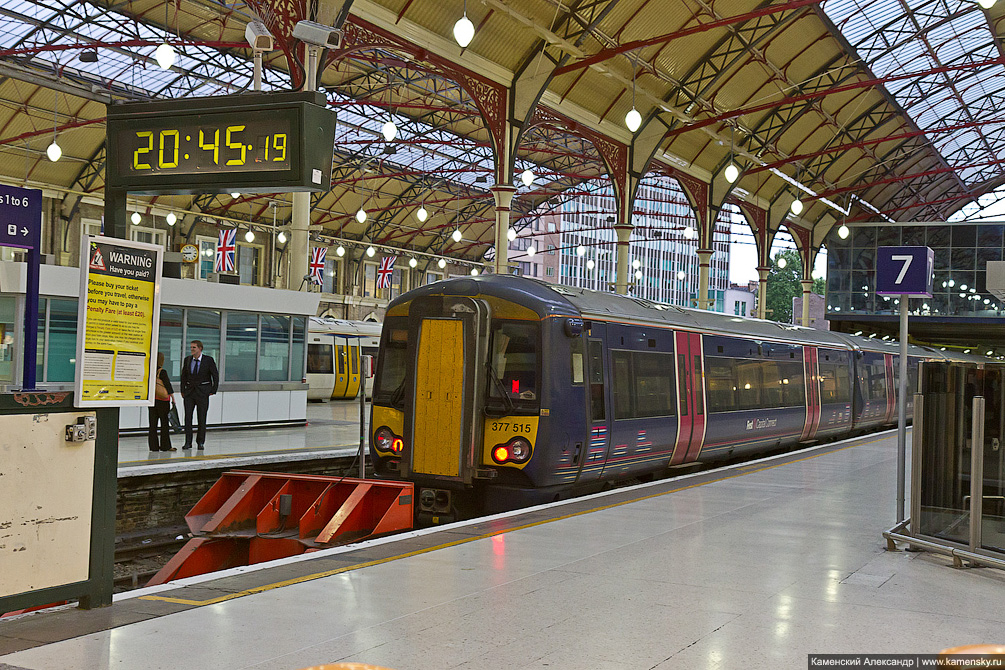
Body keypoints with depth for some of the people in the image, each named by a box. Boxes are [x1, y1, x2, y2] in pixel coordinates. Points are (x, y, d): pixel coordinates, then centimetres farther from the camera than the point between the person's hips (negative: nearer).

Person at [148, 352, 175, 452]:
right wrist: (173, 398, -7)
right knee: (165, 423, 3)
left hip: (151, 399, 5)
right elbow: (168, 386, -12)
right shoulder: (162, 372, -13)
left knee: (153, 423, 7)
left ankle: (153, 446, 7)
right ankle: (165, 446, 5)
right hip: (163, 401, -5)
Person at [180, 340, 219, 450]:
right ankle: (188, 442, 2)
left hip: (202, 392, -3)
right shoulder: (187, 359, 5)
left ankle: (201, 442, 13)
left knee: (202, 418, 2)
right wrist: (183, 390, 10)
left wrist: (213, 390, -2)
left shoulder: (208, 360, -6)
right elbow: (184, 375, 15)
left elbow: (216, 375, 1)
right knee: (187, 416, -4)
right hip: (189, 391, 3)